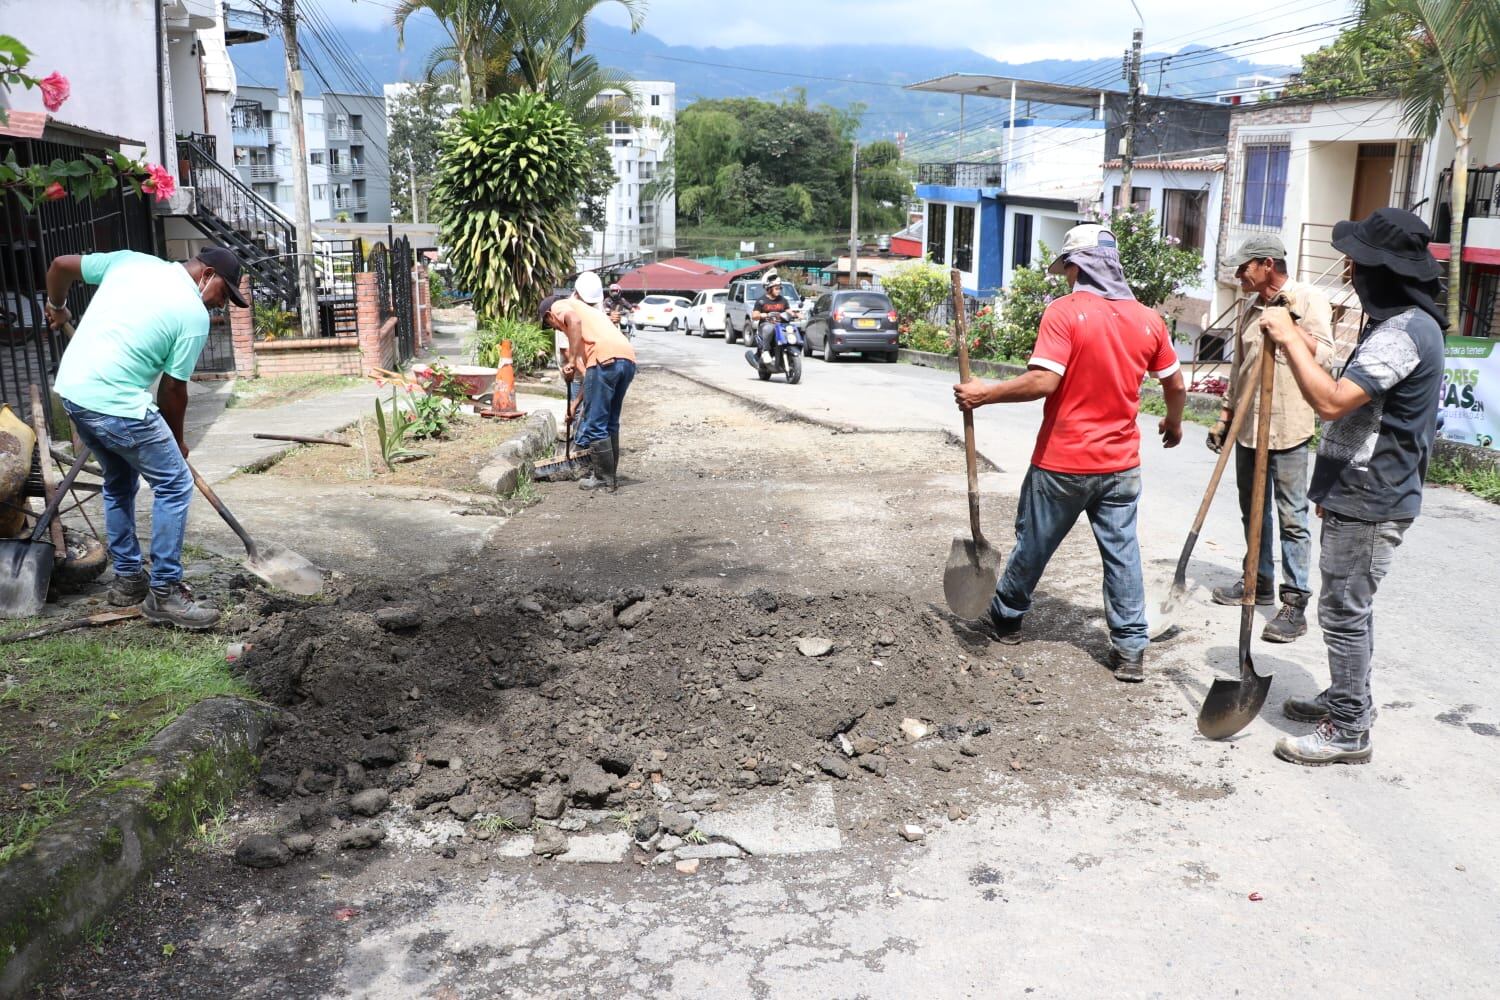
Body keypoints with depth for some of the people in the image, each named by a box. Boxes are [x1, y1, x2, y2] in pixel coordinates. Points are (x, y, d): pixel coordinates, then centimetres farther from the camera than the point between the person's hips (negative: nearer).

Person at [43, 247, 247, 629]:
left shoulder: (130, 259, 10)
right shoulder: (195, 314, -8)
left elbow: (60, 265, 16)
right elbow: (173, 387, -3)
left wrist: (56, 307, 36)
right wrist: (177, 440, 13)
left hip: (71, 389, 9)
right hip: (116, 404, -9)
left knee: (119, 482, 23)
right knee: (175, 485, 0)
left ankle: (128, 577, 31)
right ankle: (164, 593, 2)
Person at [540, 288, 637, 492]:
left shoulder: (559, 306, 17)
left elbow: (574, 320, -11)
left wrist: (570, 361, -7)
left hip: (605, 358, -8)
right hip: (628, 359, 8)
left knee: (595, 424, 1)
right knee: (610, 422, 19)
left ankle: (604, 479, 5)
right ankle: (609, 474, 26)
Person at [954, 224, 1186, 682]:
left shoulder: (1064, 312, -14)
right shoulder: (1147, 319, 2)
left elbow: (1043, 381, -24)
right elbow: (1175, 386, 11)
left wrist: (984, 394, -13)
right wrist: (1173, 423, 30)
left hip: (1063, 462, -4)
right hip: (1121, 464, 4)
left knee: (1033, 543, 13)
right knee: (1122, 552, 9)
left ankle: (1006, 618, 32)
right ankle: (1131, 649, 10)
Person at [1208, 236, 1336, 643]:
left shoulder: (1309, 299, -6)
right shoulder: (1250, 308, 14)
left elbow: (1324, 357, -16)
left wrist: (1290, 325, -25)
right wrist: (1224, 417, 19)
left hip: (1287, 428, -7)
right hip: (1248, 426, 7)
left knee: (1292, 517, -5)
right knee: (1253, 511, 17)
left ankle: (1295, 604, -2)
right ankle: (1259, 581, 31)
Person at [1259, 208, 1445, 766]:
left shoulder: (1403, 333, -22)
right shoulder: (1404, 322, 14)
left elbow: (1331, 401, -31)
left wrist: (1291, 339, -23)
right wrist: (1334, 488, 21)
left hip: (1370, 503, -11)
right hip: (1363, 493, 11)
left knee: (1345, 611, -3)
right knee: (1349, 606, 20)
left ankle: (1348, 731, 6)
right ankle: (1346, 699, 34)